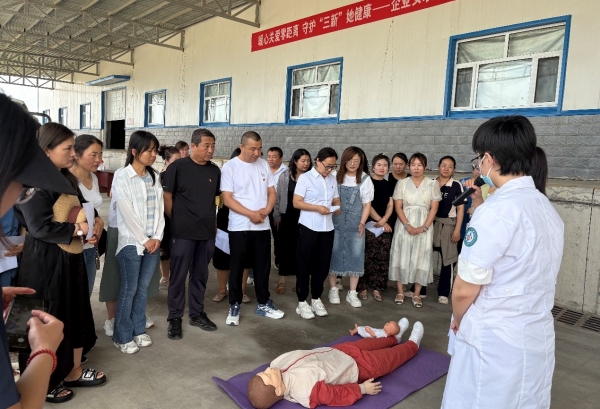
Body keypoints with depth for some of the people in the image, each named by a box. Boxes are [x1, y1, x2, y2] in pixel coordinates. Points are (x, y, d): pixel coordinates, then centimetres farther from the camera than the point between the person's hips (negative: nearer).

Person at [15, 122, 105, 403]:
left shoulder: (68, 178, 10)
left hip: (72, 258, 9)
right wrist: (78, 230, -14)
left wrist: (92, 224, -2)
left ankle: (72, 371, 34)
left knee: (76, 314, 17)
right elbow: (39, 227, -22)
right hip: (45, 263, -8)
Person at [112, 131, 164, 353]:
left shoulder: (155, 177, 9)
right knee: (129, 290, 3)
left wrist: (157, 237, -3)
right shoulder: (122, 177, -8)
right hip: (132, 243, -5)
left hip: (153, 242, 5)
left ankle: (139, 330, 27)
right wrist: (144, 240, -12)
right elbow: (127, 213, -13)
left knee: (143, 288, 13)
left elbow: (160, 208, 7)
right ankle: (122, 337, 17)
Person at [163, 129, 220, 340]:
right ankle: (174, 317, 18)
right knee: (178, 275, 4)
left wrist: (214, 223, 12)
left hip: (207, 232, 4)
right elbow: (167, 197, -4)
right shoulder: (177, 167, -8)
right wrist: (176, 221, -1)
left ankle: (197, 313, 28)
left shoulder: (215, 170, 5)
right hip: (183, 232, -4)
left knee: (200, 275, 14)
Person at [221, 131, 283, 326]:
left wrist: (267, 209, -11)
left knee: (263, 267, 12)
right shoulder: (230, 167, -7)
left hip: (262, 226, 4)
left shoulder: (264, 165, 6)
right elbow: (227, 199, -12)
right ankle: (234, 306, 20)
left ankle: (263, 304, 26)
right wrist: (251, 214, -18)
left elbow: (271, 192, 9)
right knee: (237, 268, 6)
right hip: (239, 227, -4)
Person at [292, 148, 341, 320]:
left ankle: (316, 299, 26)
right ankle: (302, 302, 15)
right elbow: (296, 202, -9)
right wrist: (317, 208, -19)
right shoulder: (305, 177, -5)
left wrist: (337, 207, -4)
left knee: (322, 265, 11)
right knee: (304, 266, 4)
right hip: (308, 228, -5)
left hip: (327, 228, 5)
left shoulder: (333, 179, 11)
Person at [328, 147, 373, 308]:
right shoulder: (336, 177, 0)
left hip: (355, 224, 0)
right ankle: (333, 289, 20)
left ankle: (352, 293, 16)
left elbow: (367, 204, 1)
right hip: (336, 223, 0)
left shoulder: (365, 180, -1)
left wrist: (362, 223, -7)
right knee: (334, 254, 5)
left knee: (355, 256, 4)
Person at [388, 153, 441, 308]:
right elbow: (398, 207, -2)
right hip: (404, 225, 0)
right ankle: (400, 292, 13)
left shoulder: (433, 184, 3)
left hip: (424, 227, 0)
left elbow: (434, 208, 0)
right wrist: (407, 225, -14)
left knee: (420, 258, 3)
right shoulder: (402, 183, 4)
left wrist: (424, 227, -12)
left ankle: (417, 294, 13)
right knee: (402, 257, 2)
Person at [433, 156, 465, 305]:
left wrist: (457, 230, -7)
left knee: (447, 258, 3)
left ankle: (443, 292, 14)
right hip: (430, 223, 2)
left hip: (448, 225, -2)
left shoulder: (456, 186, -3)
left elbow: (460, 209, -2)